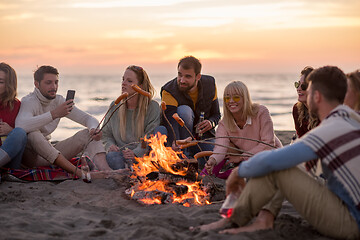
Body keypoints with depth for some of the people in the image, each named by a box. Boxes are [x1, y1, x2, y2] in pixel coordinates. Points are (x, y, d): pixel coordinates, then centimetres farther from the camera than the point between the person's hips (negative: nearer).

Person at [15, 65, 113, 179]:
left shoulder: (59, 101, 3)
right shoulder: (29, 101, -17)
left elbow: (87, 118, 1)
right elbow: (20, 126, -40)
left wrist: (94, 129, -24)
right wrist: (54, 114, -44)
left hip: (47, 152, 7)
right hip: (29, 155, -6)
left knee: (87, 134, -9)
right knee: (33, 134, -39)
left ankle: (105, 169, -38)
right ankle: (78, 172, -45)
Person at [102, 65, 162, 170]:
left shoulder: (152, 107, 1)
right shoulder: (114, 107, 13)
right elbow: (106, 134, 22)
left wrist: (135, 153, -25)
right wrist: (110, 145, -3)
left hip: (142, 154, -2)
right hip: (121, 154, 2)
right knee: (111, 156, -34)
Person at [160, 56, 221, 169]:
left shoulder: (210, 84, -7)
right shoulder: (169, 91, -21)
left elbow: (216, 114, 5)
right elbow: (170, 122, -36)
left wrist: (211, 123, -20)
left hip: (203, 135, 3)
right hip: (179, 137, -2)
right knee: (184, 110, -33)